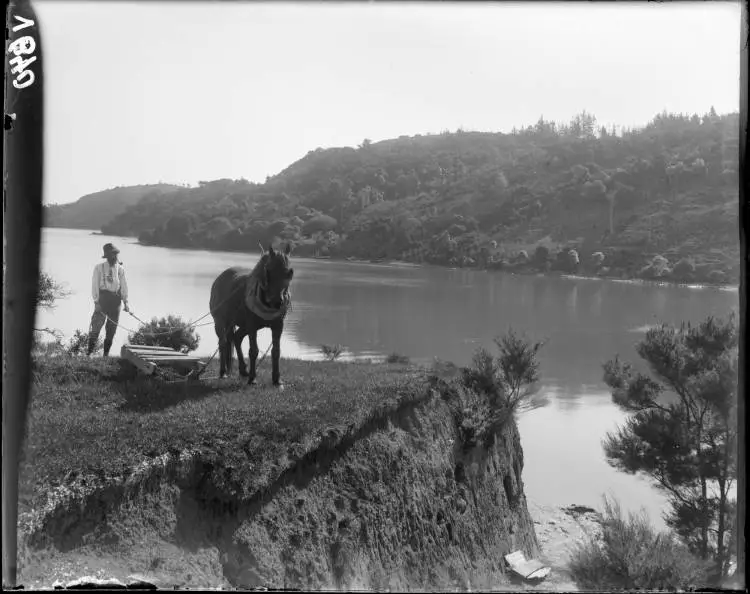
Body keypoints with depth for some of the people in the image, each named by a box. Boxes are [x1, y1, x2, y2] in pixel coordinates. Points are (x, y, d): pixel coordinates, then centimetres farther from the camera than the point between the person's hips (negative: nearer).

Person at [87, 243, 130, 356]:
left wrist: (125, 302, 1)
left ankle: (106, 353, 15)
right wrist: (96, 301, -10)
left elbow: (123, 285, 9)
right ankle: (90, 352, -6)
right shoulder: (99, 268, 0)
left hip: (116, 300, 3)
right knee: (96, 326, -10)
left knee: (111, 329, 6)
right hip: (103, 299, -3)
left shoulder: (120, 269, 9)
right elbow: (95, 285, -3)